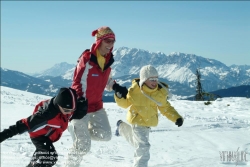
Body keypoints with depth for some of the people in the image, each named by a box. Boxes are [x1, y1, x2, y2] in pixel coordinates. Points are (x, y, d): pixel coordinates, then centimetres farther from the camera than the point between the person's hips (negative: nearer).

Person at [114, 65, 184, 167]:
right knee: (143, 146, -17)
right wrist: (119, 96, -25)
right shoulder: (135, 90, -18)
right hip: (137, 120, -5)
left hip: (148, 122, 5)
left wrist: (176, 118, -13)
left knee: (136, 141, 28)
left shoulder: (161, 92, -10)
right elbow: (125, 103, -5)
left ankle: (122, 127, 54)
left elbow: (166, 108, 0)